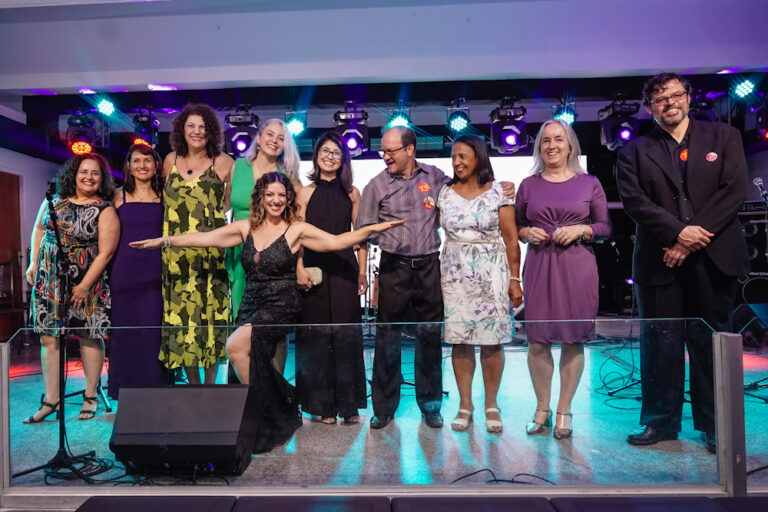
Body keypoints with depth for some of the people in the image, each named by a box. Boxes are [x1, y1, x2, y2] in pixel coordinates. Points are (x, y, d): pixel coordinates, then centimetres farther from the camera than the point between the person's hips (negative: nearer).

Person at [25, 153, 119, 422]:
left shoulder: (105, 211, -8)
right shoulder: (55, 200, 7)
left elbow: (105, 253, -12)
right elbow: (39, 229, 19)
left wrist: (85, 285, -15)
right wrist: (33, 263, 14)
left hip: (86, 283, -4)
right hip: (49, 279, 4)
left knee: (90, 337, 3)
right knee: (48, 337, 5)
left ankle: (91, 397, 18)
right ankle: (51, 399, 16)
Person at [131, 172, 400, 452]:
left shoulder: (297, 229, 0)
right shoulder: (246, 228, 11)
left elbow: (336, 241, -4)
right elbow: (204, 238, 12)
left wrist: (372, 229, -13)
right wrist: (163, 240, 10)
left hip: (282, 306, -5)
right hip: (251, 306, 5)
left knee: (236, 345, -24)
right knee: (253, 360, -4)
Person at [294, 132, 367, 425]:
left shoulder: (351, 193, 10)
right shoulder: (305, 193, 6)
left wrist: (362, 272, 2)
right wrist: (299, 269, -12)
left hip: (344, 269, 1)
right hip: (315, 270, 0)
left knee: (346, 335, 2)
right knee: (317, 337, 3)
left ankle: (348, 404, 14)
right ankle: (323, 404, 16)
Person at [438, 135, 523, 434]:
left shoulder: (497, 192, 0)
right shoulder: (446, 193, 9)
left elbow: (511, 240, -1)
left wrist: (515, 280, -5)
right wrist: (434, 275, 3)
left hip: (491, 272, -2)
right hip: (454, 272, 3)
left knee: (491, 340, 0)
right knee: (458, 338, 3)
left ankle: (491, 405, 16)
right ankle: (465, 404, 17)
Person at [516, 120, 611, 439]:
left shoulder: (589, 183, 7)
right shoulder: (529, 185, 10)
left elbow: (605, 226, 8)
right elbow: (516, 226, 15)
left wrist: (581, 229, -10)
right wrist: (527, 233, -6)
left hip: (577, 266, 0)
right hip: (538, 266, 1)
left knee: (574, 339, 3)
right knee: (537, 339, 1)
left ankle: (564, 411, 17)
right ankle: (542, 409, 18)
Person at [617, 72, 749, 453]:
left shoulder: (723, 137, 10)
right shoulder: (636, 151, 8)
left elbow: (735, 190, -2)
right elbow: (633, 199, -4)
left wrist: (692, 241, -11)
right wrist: (679, 231, -16)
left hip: (712, 257, 1)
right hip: (659, 262, 0)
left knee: (711, 342, 7)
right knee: (660, 343, 4)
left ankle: (714, 425, 22)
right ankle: (661, 421, 18)